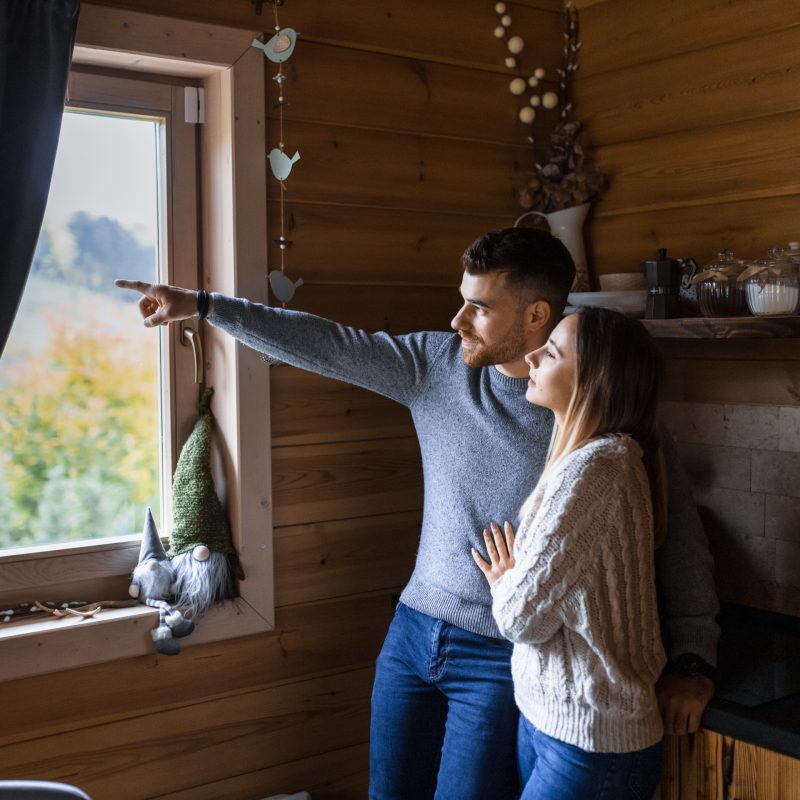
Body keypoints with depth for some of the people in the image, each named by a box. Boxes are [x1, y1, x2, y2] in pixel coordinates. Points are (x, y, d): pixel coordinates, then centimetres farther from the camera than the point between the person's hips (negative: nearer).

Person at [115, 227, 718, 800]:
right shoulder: (438, 364, -2)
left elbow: (678, 524, -8)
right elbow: (327, 345, -1)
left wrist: (692, 657, -12)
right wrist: (202, 305, -2)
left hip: (503, 659, -4)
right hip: (414, 632, 5)